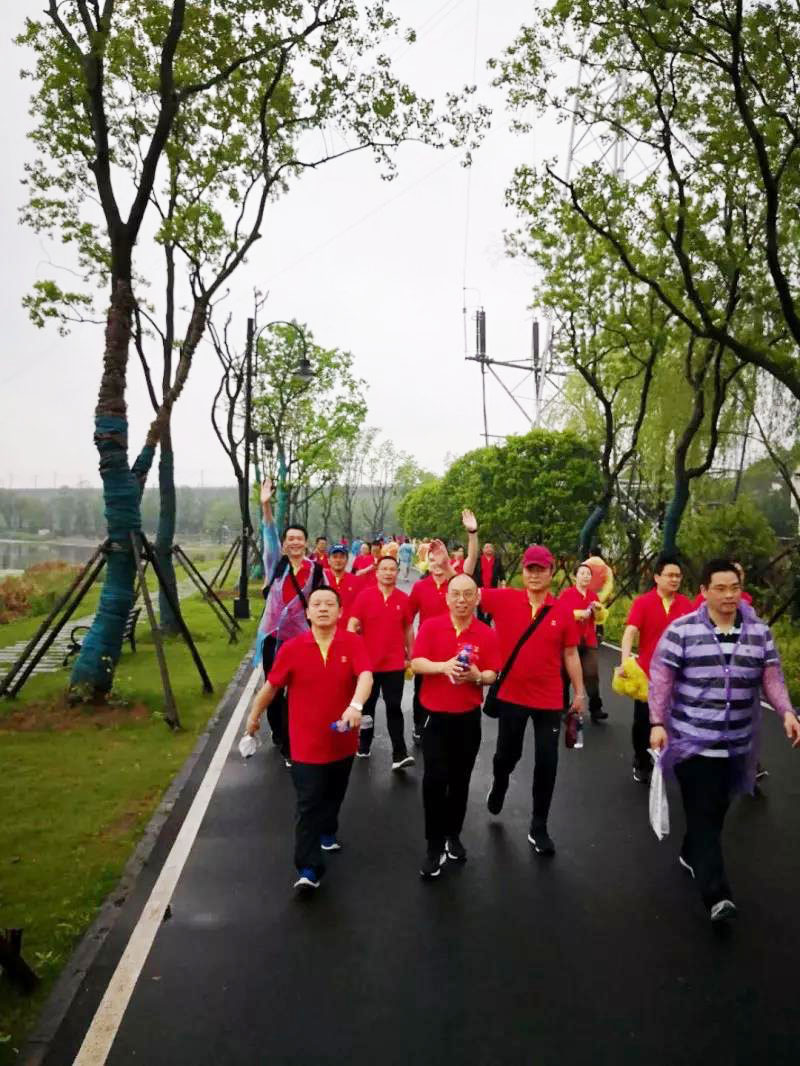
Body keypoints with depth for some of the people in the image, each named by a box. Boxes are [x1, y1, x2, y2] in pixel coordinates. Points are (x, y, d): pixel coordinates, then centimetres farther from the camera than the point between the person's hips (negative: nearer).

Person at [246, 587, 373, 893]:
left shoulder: (353, 642, -12)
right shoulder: (292, 648, -10)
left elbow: (365, 676, -26)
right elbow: (271, 685, 1)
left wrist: (356, 706, -45)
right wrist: (254, 715, 12)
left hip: (343, 740, 2)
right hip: (307, 742, -2)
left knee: (334, 796, 24)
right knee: (308, 805, 0)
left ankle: (327, 831, 51)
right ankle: (308, 869, 8)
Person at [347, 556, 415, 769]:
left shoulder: (403, 599, -1)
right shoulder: (364, 595, -7)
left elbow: (408, 629, 9)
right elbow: (352, 626, -7)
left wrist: (410, 656, 11)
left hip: (395, 664, 1)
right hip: (368, 661, 0)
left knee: (394, 708, 1)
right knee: (367, 706, 15)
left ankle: (400, 755, 0)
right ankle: (364, 745, 32)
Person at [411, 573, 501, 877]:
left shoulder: (487, 633, -3)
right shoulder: (431, 626, -6)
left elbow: (492, 675, -2)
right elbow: (415, 663, -12)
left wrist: (477, 676, -24)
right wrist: (443, 665, -29)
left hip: (468, 716, 2)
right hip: (435, 714, -1)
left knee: (460, 779, 14)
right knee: (434, 779, -5)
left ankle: (453, 836, 33)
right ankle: (434, 846, 10)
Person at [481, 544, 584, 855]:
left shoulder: (563, 612, -5)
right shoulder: (504, 599, -9)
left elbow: (570, 655, 4)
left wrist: (579, 692, 7)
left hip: (549, 700, 1)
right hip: (511, 695, 0)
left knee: (547, 763, 5)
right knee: (507, 753, 16)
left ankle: (538, 828, 23)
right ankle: (499, 783, 53)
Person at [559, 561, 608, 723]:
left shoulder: (593, 595, 9)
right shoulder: (566, 594, -6)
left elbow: (600, 618, 16)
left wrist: (598, 609, -5)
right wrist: (580, 613, -22)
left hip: (589, 641, 3)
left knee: (591, 674, -4)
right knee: (565, 675, 7)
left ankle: (595, 709, 0)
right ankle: (563, 707, 22)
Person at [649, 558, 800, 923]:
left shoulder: (759, 631, 4)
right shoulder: (681, 630, -9)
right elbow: (661, 678, -7)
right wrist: (657, 722, -13)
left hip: (737, 743, 4)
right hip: (691, 739, -4)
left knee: (717, 809, 16)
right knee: (702, 812, -6)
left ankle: (692, 855, 39)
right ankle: (716, 893, -4)